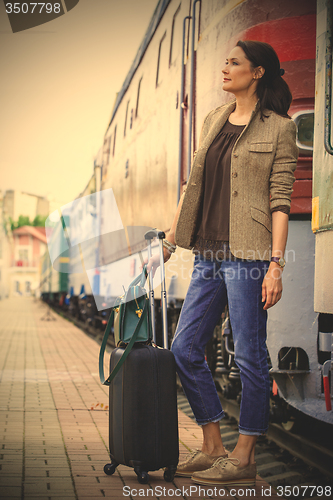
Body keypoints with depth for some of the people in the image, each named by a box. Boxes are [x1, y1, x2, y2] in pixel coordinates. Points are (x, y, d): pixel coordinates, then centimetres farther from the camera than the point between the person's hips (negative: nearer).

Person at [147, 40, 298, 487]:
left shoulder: (279, 128, -3)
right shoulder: (214, 120, 16)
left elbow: (280, 199, -8)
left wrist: (276, 265, -15)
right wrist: (169, 242, 16)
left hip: (248, 255, -7)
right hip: (209, 254, 7)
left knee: (250, 356, -1)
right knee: (184, 349, 7)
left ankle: (244, 459, 10)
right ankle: (213, 447, 19)